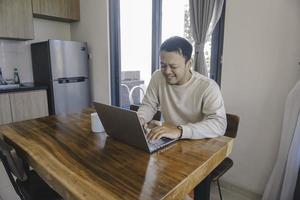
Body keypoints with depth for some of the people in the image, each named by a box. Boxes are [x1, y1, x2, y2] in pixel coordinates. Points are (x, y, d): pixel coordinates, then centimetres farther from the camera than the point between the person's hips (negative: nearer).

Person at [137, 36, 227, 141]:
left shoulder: (208, 87, -19)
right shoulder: (158, 77, -5)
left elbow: (219, 124, -28)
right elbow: (148, 105, 4)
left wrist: (179, 131, -40)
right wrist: (138, 120, -17)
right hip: (168, 142, 4)